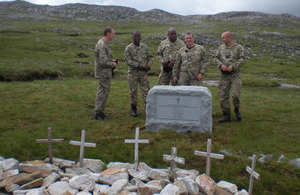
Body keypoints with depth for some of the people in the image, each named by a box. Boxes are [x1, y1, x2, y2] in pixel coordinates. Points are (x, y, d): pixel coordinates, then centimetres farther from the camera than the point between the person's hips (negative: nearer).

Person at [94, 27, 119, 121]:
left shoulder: (105, 44, 14)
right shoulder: (101, 45, -19)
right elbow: (103, 62, -25)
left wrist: (112, 61, 9)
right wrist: (113, 64, -11)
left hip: (106, 73, 10)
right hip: (103, 73, -10)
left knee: (105, 92, 16)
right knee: (102, 93, -4)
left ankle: (100, 112, 26)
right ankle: (98, 113, 5)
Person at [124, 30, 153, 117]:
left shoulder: (145, 47, 8)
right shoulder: (128, 48, -2)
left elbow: (150, 57, 12)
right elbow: (127, 60, -10)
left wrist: (148, 65, -7)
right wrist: (138, 65, -18)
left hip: (143, 73, 2)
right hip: (133, 73, -2)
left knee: (146, 90, 1)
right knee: (133, 91, 4)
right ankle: (134, 108, 18)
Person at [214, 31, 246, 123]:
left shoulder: (238, 47, 3)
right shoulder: (221, 48, 14)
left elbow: (242, 59, -5)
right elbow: (215, 58, 10)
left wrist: (233, 66, -17)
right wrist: (220, 65, -9)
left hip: (235, 75, -3)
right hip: (224, 76, 4)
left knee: (235, 94, -12)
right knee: (223, 96, 3)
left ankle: (237, 110, 18)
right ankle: (226, 116, 15)